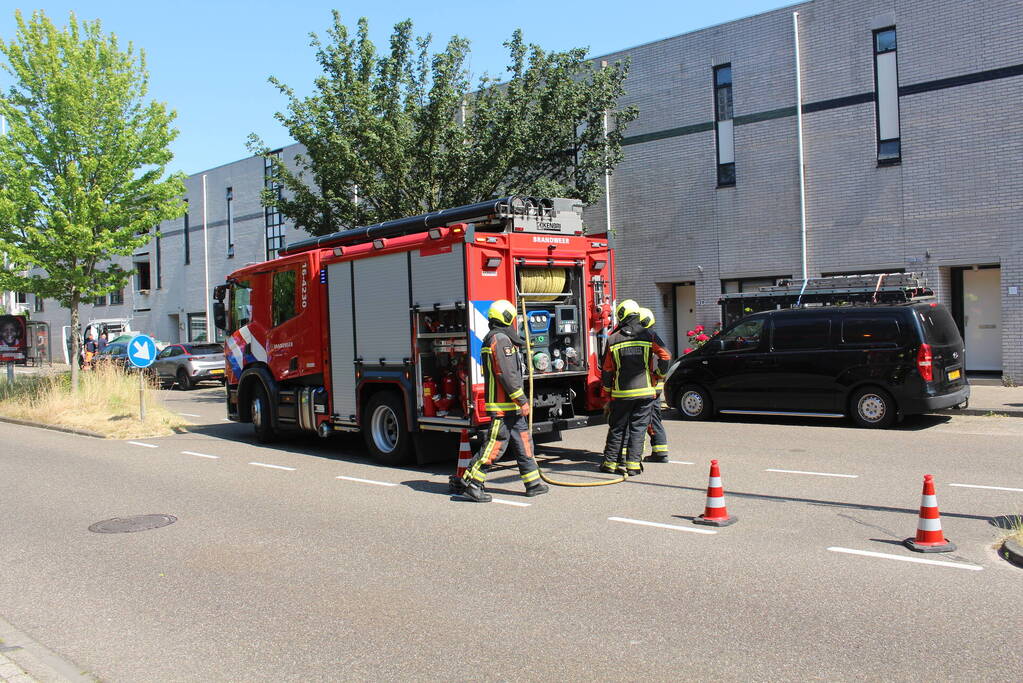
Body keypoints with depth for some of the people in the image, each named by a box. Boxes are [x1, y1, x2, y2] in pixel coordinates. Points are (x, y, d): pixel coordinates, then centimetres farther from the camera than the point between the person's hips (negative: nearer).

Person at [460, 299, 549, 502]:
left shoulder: (491, 339, 18)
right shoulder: (501, 339, -15)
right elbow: (507, 375, -21)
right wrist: (522, 401, -18)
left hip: (510, 406, 11)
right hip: (503, 406, -11)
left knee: (523, 441, 11)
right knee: (495, 445, -6)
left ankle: (533, 483, 16)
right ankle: (471, 484, -1)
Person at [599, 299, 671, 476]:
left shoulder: (613, 339, 0)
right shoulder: (649, 336, -1)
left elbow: (606, 369, 4)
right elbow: (665, 356, -5)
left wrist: (606, 392, 14)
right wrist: (659, 375, 12)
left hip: (621, 393, 0)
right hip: (645, 391, 0)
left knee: (617, 428, 11)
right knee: (638, 428, 6)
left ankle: (610, 462, 15)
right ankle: (633, 464, 3)